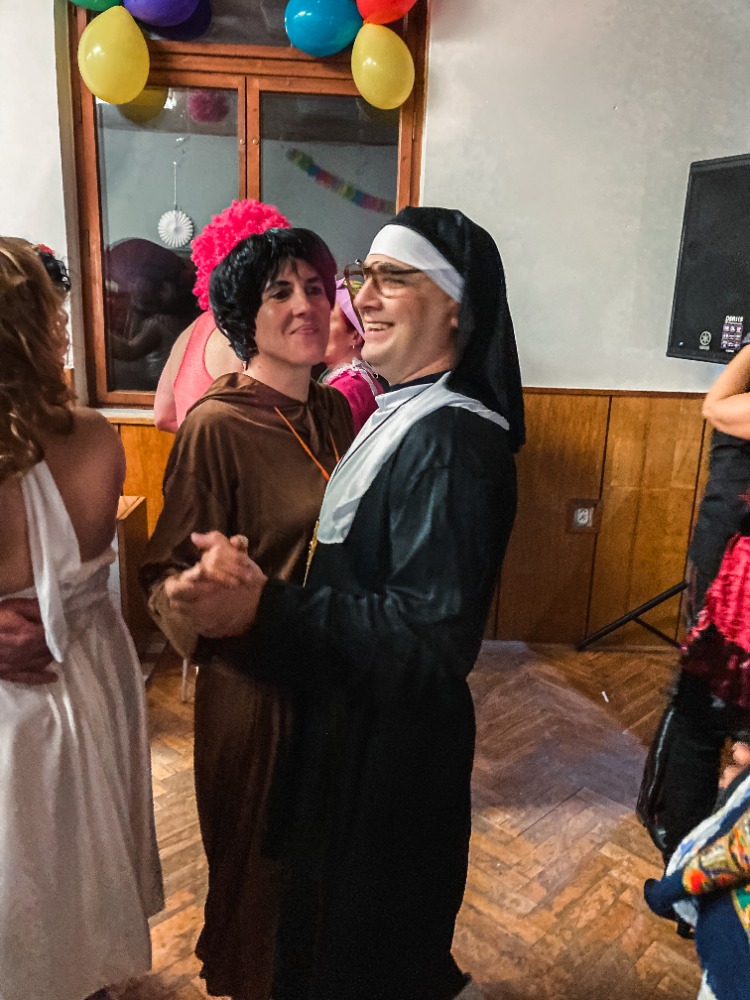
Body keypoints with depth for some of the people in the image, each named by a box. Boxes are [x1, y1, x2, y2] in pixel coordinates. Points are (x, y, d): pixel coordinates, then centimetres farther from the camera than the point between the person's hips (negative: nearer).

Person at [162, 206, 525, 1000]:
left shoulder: (452, 443, -26)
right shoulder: (401, 415, 4)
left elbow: (432, 637, -30)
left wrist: (263, 609, -37)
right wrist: (254, 580, -9)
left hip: (392, 746, -8)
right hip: (353, 718, 9)